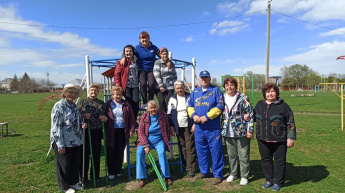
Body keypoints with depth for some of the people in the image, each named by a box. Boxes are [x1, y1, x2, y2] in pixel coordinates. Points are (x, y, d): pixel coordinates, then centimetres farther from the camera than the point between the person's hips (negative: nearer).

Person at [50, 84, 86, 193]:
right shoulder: (59, 106, -14)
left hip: (77, 142, 8)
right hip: (64, 142, -7)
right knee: (64, 165, 9)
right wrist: (60, 145, -20)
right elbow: (56, 127, -18)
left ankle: (73, 183, 36)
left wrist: (82, 125, -2)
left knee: (76, 163, 17)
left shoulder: (74, 106, 10)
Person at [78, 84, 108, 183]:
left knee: (96, 153, 9)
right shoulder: (83, 102, 5)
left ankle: (95, 175, 24)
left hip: (97, 132, 2)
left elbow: (105, 115, 15)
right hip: (85, 131, -2)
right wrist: (84, 115, -19)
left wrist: (105, 118, -7)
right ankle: (83, 176, 18)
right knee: (85, 153, 4)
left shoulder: (101, 103, 10)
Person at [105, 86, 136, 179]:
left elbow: (131, 118, 6)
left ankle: (118, 171, 22)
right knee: (111, 152, 5)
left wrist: (131, 130, -1)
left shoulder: (126, 104, 6)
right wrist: (105, 132, -6)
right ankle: (111, 172, 17)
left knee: (120, 152, 8)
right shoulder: (107, 104, 1)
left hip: (122, 131, 2)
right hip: (111, 132, -1)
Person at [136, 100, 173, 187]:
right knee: (139, 152, -25)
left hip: (159, 140, -1)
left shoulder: (163, 115, -1)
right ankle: (143, 178, -14)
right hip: (147, 140, 1)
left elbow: (167, 129, 10)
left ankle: (167, 177, -16)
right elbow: (140, 132, -5)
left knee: (162, 152, -29)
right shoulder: (144, 116, -3)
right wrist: (146, 145, -14)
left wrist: (166, 141, 6)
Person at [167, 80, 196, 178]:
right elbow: (169, 114, 9)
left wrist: (195, 124, -8)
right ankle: (185, 165, 22)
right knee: (182, 148, 9)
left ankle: (191, 169, 4)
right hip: (178, 128, 3)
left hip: (189, 127, -3)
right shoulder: (172, 99, 7)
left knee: (190, 148, -3)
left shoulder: (189, 97, -1)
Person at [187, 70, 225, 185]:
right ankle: (204, 172, 30)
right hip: (199, 127, 5)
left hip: (213, 127, -5)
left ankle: (218, 174, 14)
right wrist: (194, 115, -7)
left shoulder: (216, 90, -1)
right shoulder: (195, 92, 13)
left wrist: (207, 117, -16)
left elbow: (220, 106, -10)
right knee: (201, 150, 14)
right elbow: (190, 106, 14)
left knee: (216, 150, 1)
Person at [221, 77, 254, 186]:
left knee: (243, 155, 6)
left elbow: (250, 114, -5)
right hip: (228, 133, 4)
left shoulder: (243, 98, -5)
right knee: (231, 155, 16)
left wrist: (250, 130, -9)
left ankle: (244, 176, 21)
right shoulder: (222, 99, 7)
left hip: (242, 132, -4)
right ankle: (233, 174, 32)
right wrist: (221, 129, 11)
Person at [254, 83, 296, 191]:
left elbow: (290, 123, -5)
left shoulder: (283, 105, -5)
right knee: (266, 160, 13)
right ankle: (269, 180, 30)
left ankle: (278, 182, 24)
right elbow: (254, 117, 22)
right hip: (263, 139, 4)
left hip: (279, 140, -4)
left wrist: (291, 138, -8)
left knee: (279, 161, 7)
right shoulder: (260, 105, 7)